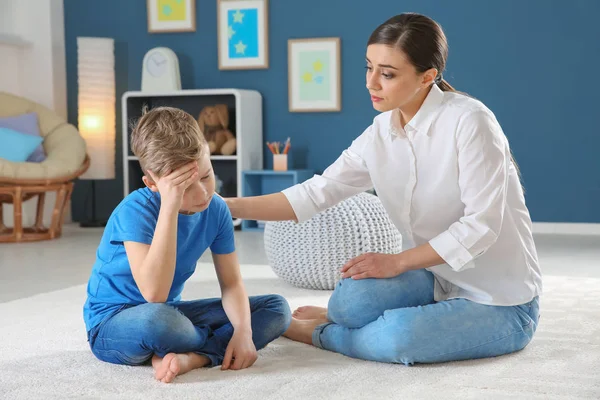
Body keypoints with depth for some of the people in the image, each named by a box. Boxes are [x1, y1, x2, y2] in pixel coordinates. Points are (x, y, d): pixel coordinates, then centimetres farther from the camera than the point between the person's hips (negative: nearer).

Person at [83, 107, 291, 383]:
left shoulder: (216, 210, -8)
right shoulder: (135, 211, -26)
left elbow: (231, 283, -4)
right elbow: (154, 293, -37)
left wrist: (243, 330, -24)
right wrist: (169, 207, -41)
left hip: (170, 312, 6)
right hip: (112, 325, -6)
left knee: (277, 307, -4)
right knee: (157, 319, -42)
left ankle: (190, 357, -23)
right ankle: (219, 346, -11)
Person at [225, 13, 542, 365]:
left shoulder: (469, 121, -18)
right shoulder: (380, 134, 1)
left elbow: (481, 224, -20)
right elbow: (315, 193, 0)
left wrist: (398, 261, -19)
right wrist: (230, 206, -9)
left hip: (501, 301, -5)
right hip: (436, 281, 5)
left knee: (395, 338, -30)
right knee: (354, 296, -27)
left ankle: (320, 333, 1)